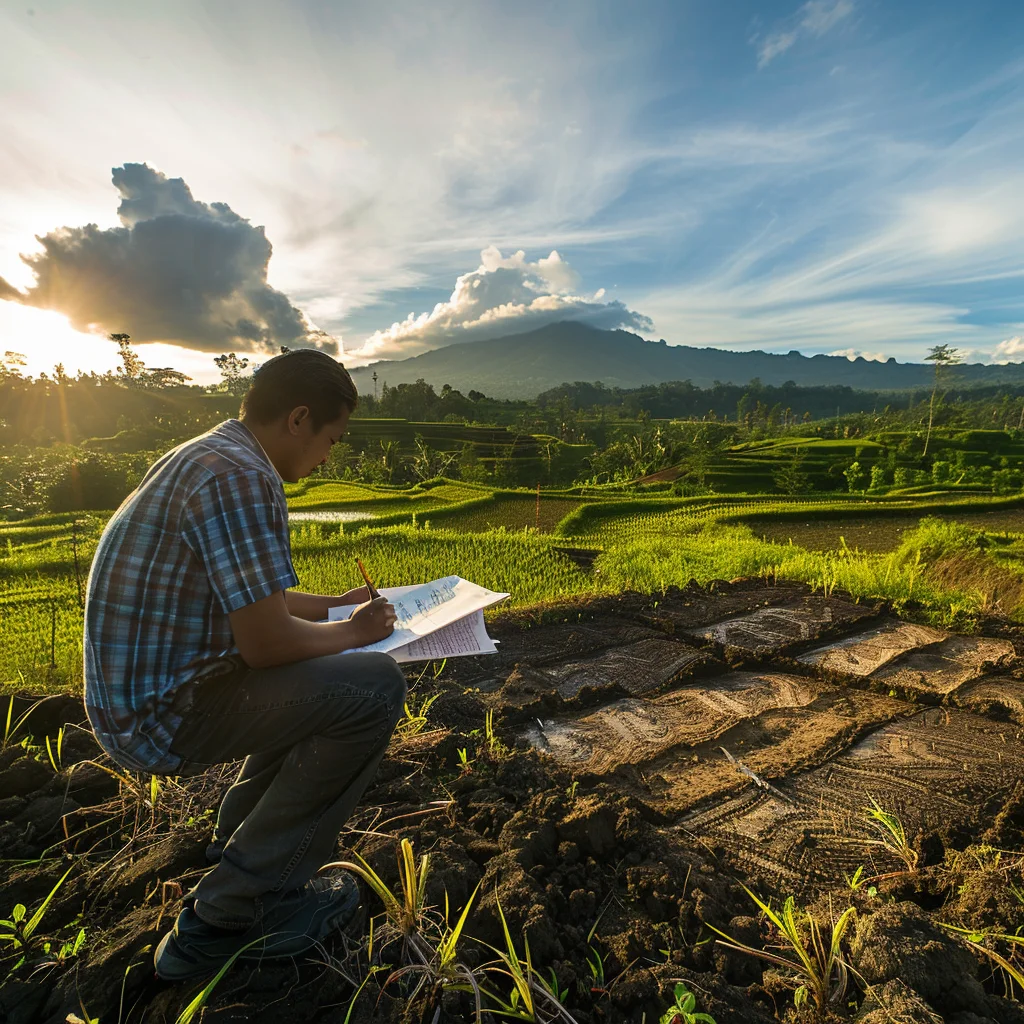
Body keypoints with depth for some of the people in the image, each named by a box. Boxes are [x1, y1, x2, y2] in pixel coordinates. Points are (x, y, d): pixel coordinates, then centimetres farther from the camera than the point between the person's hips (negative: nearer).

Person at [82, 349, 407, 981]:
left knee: (315, 680, 22)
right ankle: (227, 917, -1)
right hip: (161, 714, -10)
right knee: (374, 687, -14)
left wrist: (333, 605, 19)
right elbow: (266, 641, -26)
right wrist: (351, 631, -7)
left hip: (143, 687, 10)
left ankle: (239, 845, 26)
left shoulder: (208, 455, 10)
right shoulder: (242, 477, -24)